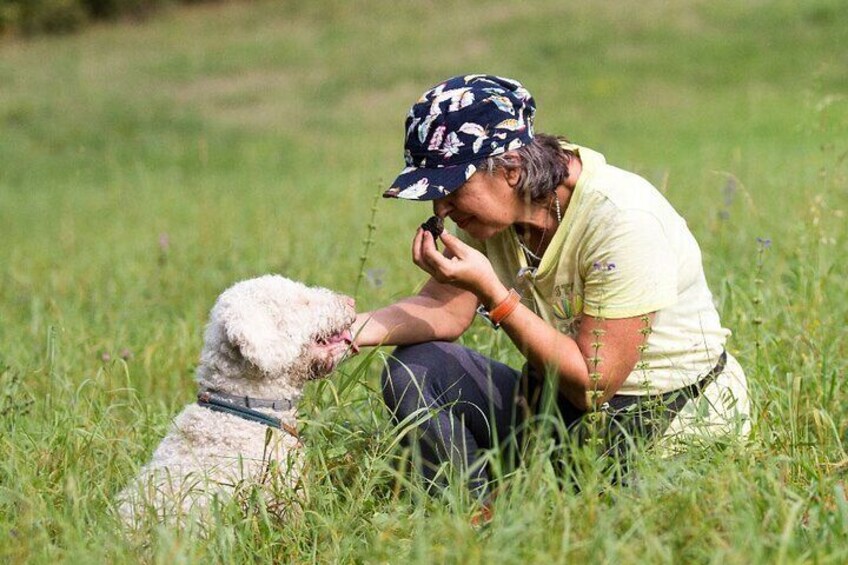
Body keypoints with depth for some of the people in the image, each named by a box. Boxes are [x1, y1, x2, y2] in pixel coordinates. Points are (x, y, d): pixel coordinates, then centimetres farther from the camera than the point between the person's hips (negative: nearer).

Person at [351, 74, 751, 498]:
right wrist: (354, 329, -22)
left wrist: (491, 291, -29)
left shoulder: (623, 220, -27)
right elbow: (445, 311, -3)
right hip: (563, 399, 7)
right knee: (411, 370, -11)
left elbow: (592, 386, -26)